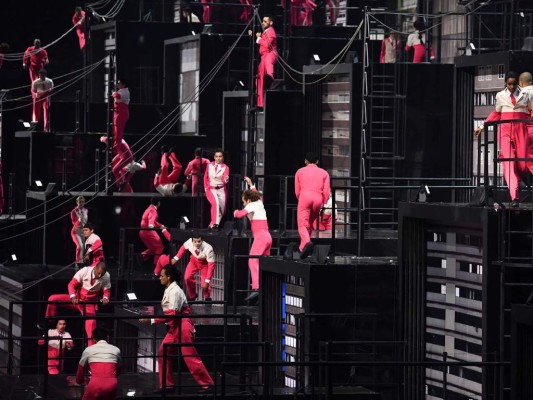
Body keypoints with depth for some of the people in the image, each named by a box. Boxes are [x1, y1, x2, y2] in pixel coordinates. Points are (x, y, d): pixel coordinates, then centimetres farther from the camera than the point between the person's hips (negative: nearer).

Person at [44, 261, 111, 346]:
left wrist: (105, 298, -29)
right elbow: (72, 284, -17)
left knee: (91, 325, -19)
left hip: (90, 304, 0)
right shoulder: (84, 271, -18)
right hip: (77, 300, 0)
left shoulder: (106, 277, -13)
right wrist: (73, 297, -34)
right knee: (52, 299, -14)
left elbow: (107, 291, -4)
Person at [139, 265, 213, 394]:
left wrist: (151, 320, -26)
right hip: (174, 328, 10)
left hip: (182, 327, -10)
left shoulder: (175, 291, -19)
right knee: (163, 354, 7)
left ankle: (207, 384, 2)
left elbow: (172, 314, -25)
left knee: (190, 357, -6)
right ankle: (167, 385, 12)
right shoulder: (168, 290, 10)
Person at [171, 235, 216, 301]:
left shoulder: (208, 249, -41)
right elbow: (183, 247, -6)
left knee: (204, 284, -12)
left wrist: (207, 281, -36)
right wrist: (176, 258, -11)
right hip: (194, 261, 3)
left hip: (205, 263, -3)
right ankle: (192, 296, 21)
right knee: (187, 278, -9)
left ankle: (207, 298, 24)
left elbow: (211, 265, -35)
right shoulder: (189, 242, -32)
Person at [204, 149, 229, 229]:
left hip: (221, 189, 1)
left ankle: (212, 225, 19)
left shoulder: (225, 167, -3)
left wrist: (226, 179, -41)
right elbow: (205, 177, 14)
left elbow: (225, 179, -19)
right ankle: (215, 223, -34)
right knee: (216, 203, -28)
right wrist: (206, 188, 5)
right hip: (211, 189, -1)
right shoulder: (209, 165, 4)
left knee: (222, 209, -2)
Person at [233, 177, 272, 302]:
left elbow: (240, 214, -15)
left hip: (260, 236, -9)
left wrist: (236, 212, 8)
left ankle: (256, 289, -33)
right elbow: (257, 194, 45)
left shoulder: (252, 206, -1)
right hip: (267, 236, 9)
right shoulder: (259, 203, 21)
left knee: (253, 261, -18)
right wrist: (251, 184, 57)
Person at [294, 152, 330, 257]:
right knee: (309, 224, 17)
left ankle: (307, 242, -38)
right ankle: (302, 247, 12)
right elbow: (326, 191, 9)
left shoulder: (300, 172, 20)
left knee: (302, 225, -11)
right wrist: (324, 205, 15)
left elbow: (297, 191, 15)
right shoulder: (324, 173, 20)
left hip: (304, 197, -2)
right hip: (318, 199, 2)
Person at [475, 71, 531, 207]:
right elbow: (496, 114, 23)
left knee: (522, 164, -3)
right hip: (505, 130, 0)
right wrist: (482, 127, 21)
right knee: (508, 162, -15)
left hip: (521, 130, 0)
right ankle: (514, 197, -22)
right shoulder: (500, 96, 13)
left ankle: (516, 184, 31)